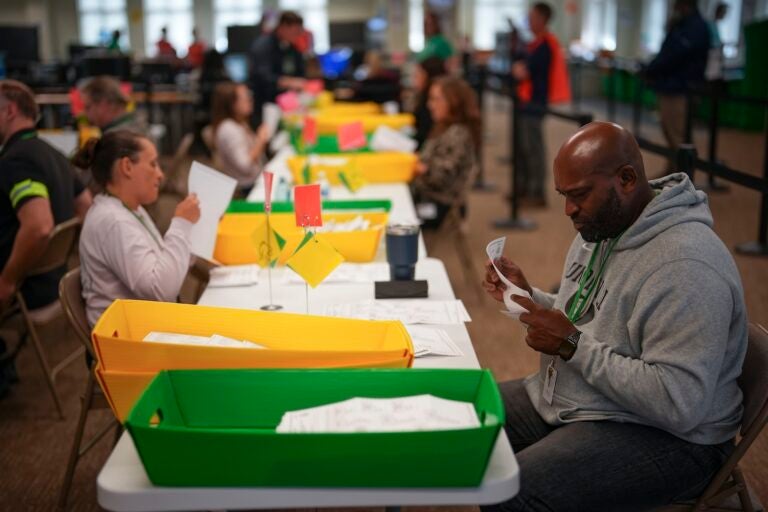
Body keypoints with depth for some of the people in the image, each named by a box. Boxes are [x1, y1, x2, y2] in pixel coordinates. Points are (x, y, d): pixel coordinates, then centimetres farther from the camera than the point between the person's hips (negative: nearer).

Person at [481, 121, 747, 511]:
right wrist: (527, 297, -1)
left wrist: (573, 345, -27)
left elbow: (678, 404, -30)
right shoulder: (599, 228, 5)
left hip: (664, 436, -9)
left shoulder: (685, 264, -26)